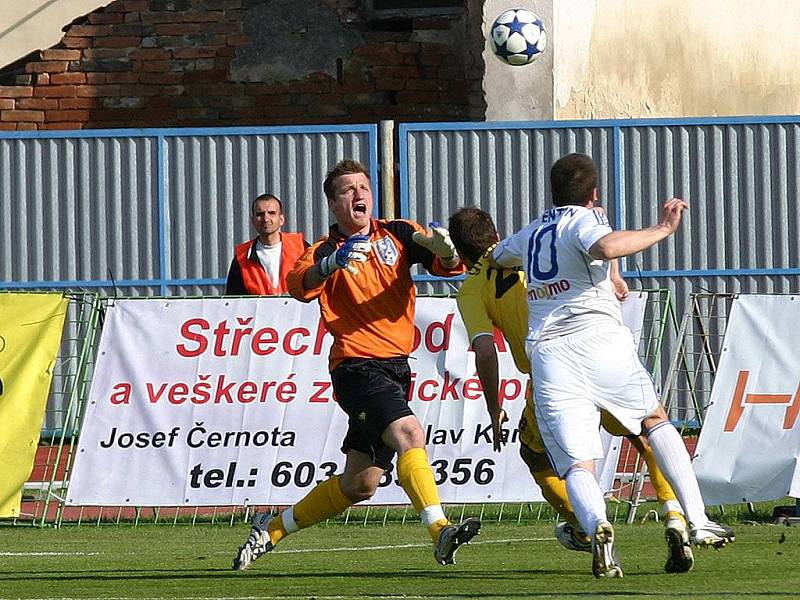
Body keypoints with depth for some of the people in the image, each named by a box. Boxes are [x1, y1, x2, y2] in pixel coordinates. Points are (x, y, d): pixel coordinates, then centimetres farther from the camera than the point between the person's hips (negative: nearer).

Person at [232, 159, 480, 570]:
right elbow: (300, 285, -23)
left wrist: (445, 251, -26)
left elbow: (451, 266, -2)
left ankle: (272, 529, 25)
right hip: (357, 365, -5)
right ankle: (439, 531, -39)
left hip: (396, 367, 5)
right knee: (408, 433, -29)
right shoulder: (326, 251, -1)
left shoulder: (397, 235, 8)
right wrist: (331, 263, -43)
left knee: (359, 485, 9)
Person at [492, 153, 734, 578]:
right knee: (656, 421, 20)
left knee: (576, 466, -4)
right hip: (598, 338, -3)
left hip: (546, 352, 3)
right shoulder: (584, 221, 3)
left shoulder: (529, 235, 22)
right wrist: (661, 229, -10)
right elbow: (606, 247, -22)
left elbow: (496, 257, 45)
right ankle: (697, 522, 10)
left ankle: (596, 527, -36)